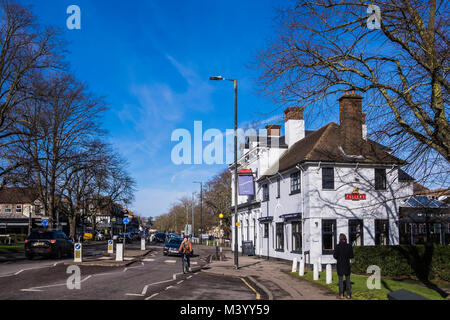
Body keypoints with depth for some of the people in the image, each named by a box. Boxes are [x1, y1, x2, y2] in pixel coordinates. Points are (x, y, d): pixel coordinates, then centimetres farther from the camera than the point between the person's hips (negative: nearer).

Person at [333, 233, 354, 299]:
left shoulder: (338, 246, -12)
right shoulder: (349, 246, -4)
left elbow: (335, 256, -9)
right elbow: (351, 256, 1)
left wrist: (334, 254, 12)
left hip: (339, 265, -2)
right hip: (347, 264, 2)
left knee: (340, 280, 6)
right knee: (348, 279, 11)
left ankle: (341, 295, 7)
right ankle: (348, 294, 10)